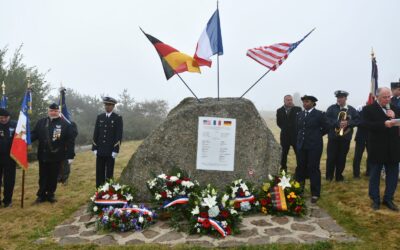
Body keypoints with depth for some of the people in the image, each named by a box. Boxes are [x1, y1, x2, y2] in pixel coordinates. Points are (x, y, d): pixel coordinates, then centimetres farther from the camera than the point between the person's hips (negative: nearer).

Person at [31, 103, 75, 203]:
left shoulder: (65, 124, -5)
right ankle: (41, 195, 27)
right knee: (43, 177, 13)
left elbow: (70, 140, -8)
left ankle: (50, 195, 27)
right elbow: (34, 134, 1)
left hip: (57, 157, -2)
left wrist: (70, 155, -12)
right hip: (43, 156, 2)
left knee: (53, 177, 11)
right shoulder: (41, 122, 3)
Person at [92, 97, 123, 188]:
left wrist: (115, 150, -12)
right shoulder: (100, 117, 9)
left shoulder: (118, 118, -3)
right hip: (100, 150, 4)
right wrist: (94, 148, 3)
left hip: (110, 151, -4)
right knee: (99, 173, 8)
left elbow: (119, 135, -7)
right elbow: (96, 133, 9)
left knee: (109, 173, 3)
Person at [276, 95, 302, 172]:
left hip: (296, 135, -2)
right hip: (285, 135, 2)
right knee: (284, 153, 8)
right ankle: (283, 169, 20)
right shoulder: (279, 111, 7)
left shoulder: (298, 109, 0)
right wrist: (284, 128, 4)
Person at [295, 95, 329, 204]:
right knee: (300, 168, 9)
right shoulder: (300, 115, 10)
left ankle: (315, 194, 11)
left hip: (314, 146, -5)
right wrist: (301, 137, 12)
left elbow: (326, 128, 1)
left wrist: (316, 136, 6)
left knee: (313, 169, 0)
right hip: (301, 145, 5)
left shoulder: (320, 114, -5)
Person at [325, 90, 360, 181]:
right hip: (333, 137, -2)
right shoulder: (331, 108, 0)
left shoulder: (352, 109, 6)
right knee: (331, 157, 0)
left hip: (346, 137, 2)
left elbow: (357, 120, 0)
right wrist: (338, 123, -23)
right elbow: (327, 119, -11)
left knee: (342, 158, 8)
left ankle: (339, 175, 21)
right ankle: (329, 176, 13)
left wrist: (348, 123, -17)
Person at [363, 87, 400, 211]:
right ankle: (375, 200, 20)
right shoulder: (368, 109, -4)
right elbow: (368, 125, -18)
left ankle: (388, 199, 25)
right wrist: (384, 124, -28)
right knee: (375, 175, 7)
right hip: (377, 148, -4)